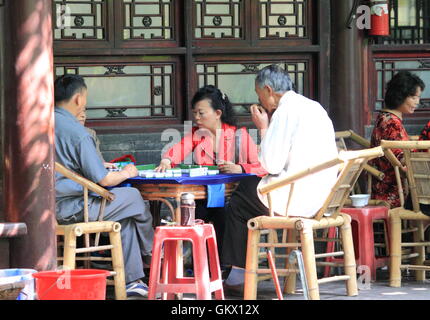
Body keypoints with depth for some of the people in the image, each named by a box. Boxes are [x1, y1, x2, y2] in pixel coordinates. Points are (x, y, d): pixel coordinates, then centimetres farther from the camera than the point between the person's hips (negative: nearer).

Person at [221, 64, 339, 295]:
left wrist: (263, 128, -5)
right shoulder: (313, 107, 15)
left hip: (298, 198, -9)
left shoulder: (285, 112, -14)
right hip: (320, 194, 9)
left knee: (237, 204, 11)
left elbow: (272, 165, -15)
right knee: (247, 188, 23)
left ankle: (237, 277, 16)